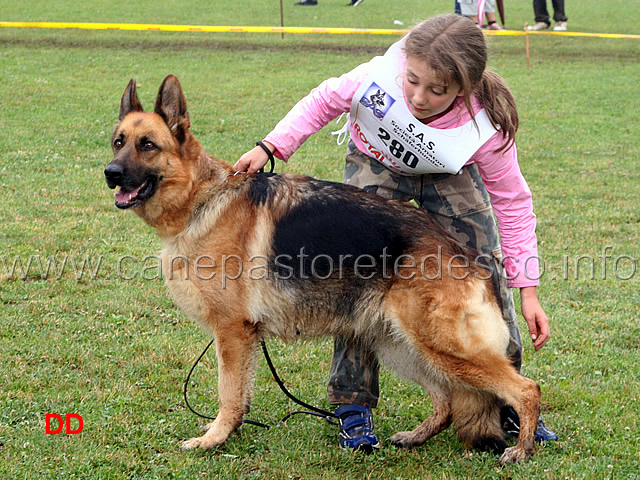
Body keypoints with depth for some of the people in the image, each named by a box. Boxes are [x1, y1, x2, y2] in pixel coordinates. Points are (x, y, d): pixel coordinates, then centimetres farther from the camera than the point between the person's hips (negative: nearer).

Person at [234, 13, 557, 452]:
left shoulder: (485, 129, -37)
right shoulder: (382, 75, -38)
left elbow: (513, 205, -24)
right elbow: (326, 100, -16)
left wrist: (528, 291, -25)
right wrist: (271, 147, -27)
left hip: (450, 173, 0)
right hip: (376, 162, 0)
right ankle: (354, 405, -7)